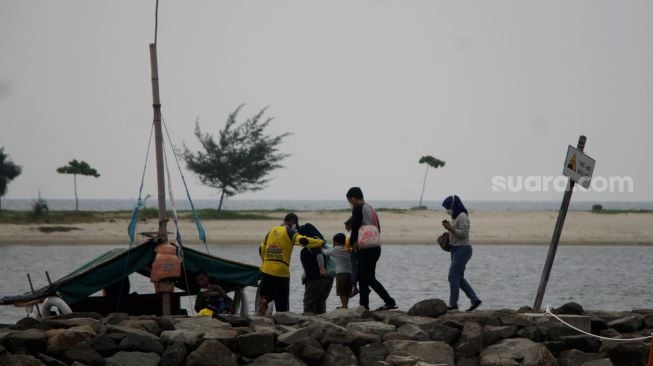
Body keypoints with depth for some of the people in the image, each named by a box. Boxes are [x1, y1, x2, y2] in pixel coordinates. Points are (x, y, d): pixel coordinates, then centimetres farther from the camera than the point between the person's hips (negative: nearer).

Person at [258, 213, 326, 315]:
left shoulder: (272, 230, 17)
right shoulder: (290, 232, -2)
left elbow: (261, 249, 21)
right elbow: (303, 241, -18)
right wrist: (321, 242, -5)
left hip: (266, 269, 5)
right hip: (281, 271, -5)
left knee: (267, 295, 21)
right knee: (282, 304, 3)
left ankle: (264, 300, -8)